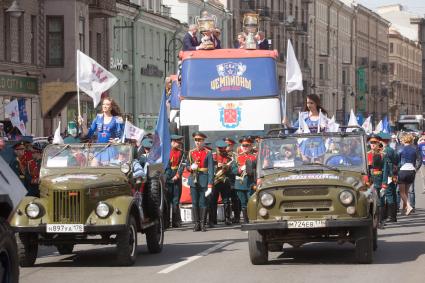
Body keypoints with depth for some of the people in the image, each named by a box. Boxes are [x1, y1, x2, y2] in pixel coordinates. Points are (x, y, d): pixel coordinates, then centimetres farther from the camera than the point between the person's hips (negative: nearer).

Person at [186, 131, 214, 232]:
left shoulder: (208, 153, -1)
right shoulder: (191, 153, 11)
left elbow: (211, 170, -5)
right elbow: (187, 166, 17)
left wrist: (210, 185, -12)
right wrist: (191, 167, -9)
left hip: (203, 181, -3)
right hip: (193, 181, 3)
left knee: (203, 203, -1)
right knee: (194, 203, 2)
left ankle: (202, 224, 4)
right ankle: (196, 224, 6)